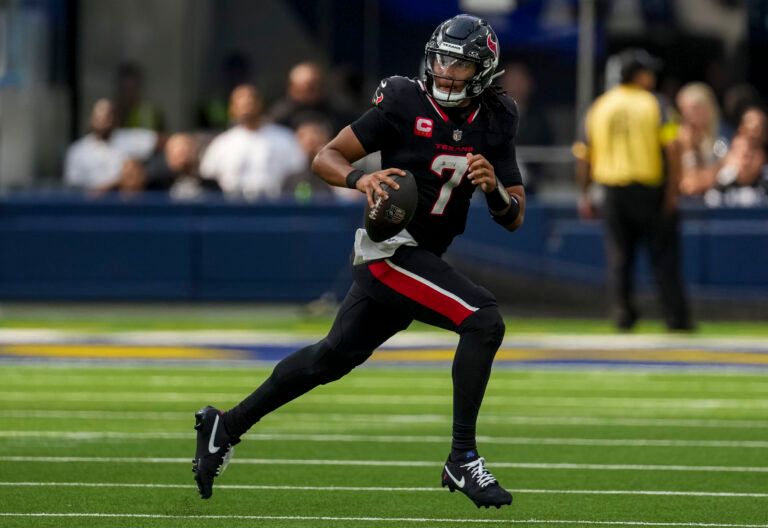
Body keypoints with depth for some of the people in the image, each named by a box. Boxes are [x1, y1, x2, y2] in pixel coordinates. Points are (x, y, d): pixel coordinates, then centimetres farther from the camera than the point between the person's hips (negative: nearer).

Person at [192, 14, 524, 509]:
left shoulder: (494, 124, 3)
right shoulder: (404, 103, -12)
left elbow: (514, 219, 3)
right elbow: (326, 158, -10)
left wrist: (494, 186, -18)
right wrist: (360, 179, -30)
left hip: (422, 258, 7)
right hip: (394, 248, -7)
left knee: (333, 356, 18)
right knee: (484, 319, -23)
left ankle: (226, 427, 30)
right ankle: (463, 459, -19)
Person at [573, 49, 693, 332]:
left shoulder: (598, 107, 7)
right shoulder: (653, 104, -4)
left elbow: (584, 155, 7)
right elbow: (672, 148, -15)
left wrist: (584, 196, 15)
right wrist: (672, 190, -11)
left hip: (612, 189, 3)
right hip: (650, 188, -3)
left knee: (618, 253, 11)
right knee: (663, 254, 5)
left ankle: (623, 312, 0)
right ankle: (677, 318, 6)